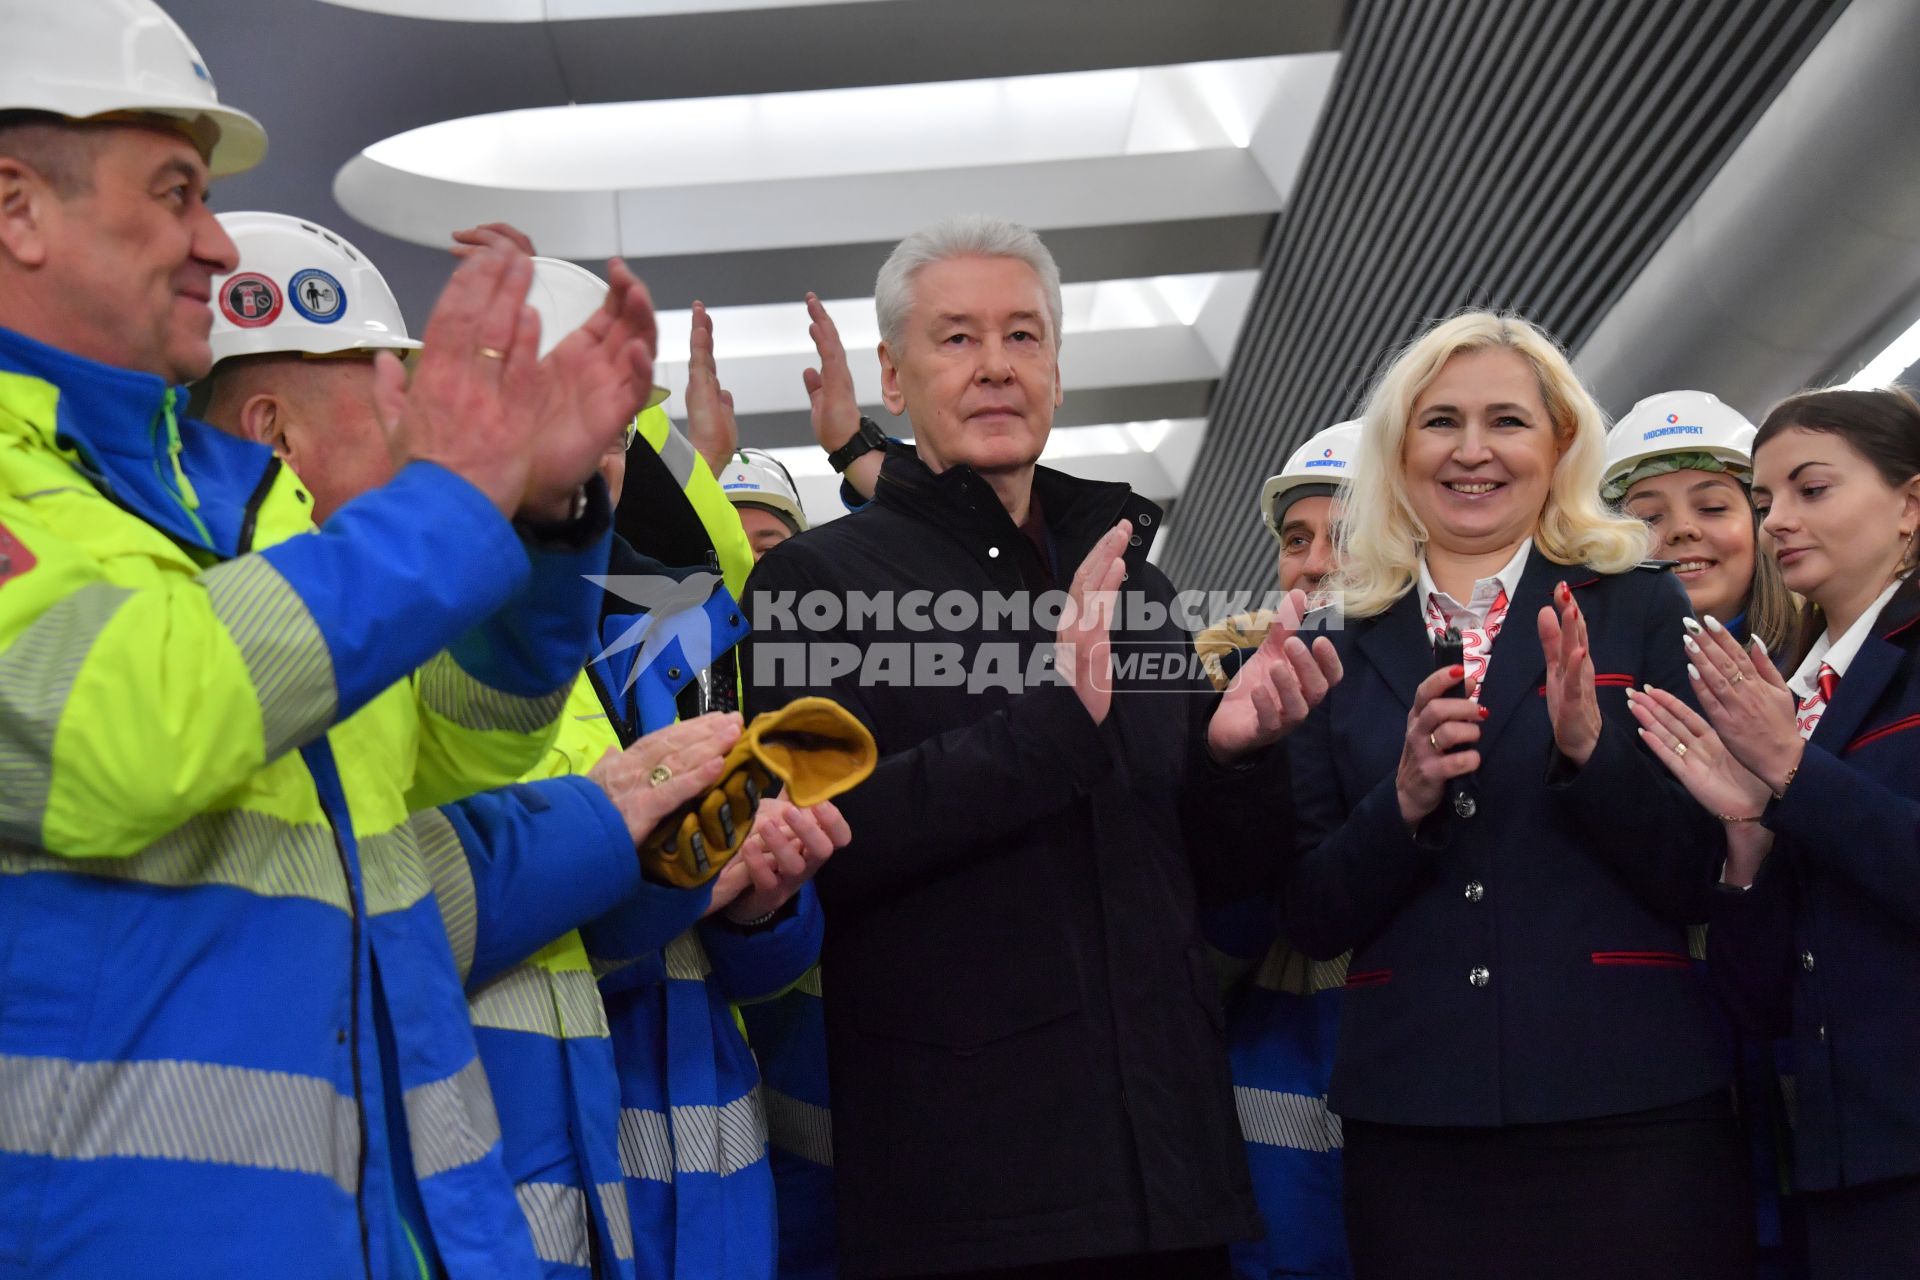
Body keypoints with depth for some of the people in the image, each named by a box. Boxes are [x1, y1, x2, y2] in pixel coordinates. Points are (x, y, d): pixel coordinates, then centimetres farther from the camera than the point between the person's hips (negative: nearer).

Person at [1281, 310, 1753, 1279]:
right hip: (1411, 1124, 2)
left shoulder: (1642, 612, 3)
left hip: (1631, 1115, -1)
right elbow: (1311, 919, 5)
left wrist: (1591, 749, -16)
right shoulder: (1344, 651, 7)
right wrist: (1405, 804, -12)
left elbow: (1704, 882, -1)